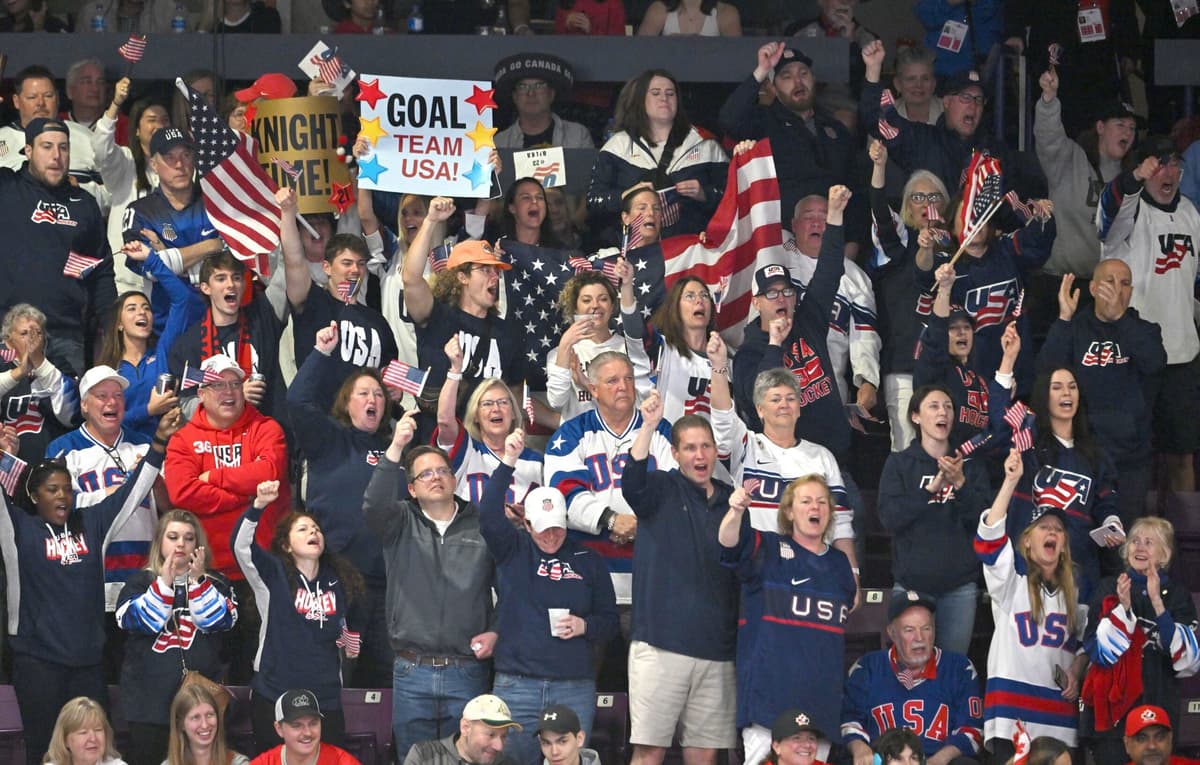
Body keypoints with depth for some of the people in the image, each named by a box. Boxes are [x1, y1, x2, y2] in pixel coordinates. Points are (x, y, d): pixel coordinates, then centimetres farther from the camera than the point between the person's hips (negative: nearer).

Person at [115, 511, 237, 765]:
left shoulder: (215, 584, 13)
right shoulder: (140, 582, 9)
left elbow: (218, 620, -6)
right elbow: (137, 621, -9)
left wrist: (197, 581, -14)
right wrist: (164, 583, -16)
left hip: (200, 697, 1)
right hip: (150, 699, -1)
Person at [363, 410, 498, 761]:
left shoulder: (482, 526, 5)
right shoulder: (401, 524, 6)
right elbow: (375, 505, -17)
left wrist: (496, 632, -8)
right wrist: (395, 449, -26)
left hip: (467, 670, 0)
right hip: (412, 673, 0)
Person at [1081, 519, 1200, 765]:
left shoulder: (1177, 594, 6)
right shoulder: (1109, 589, 5)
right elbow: (1099, 652, -3)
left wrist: (1157, 602, -15)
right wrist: (1123, 607, -16)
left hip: (1160, 707, 1)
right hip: (1112, 706, -1)